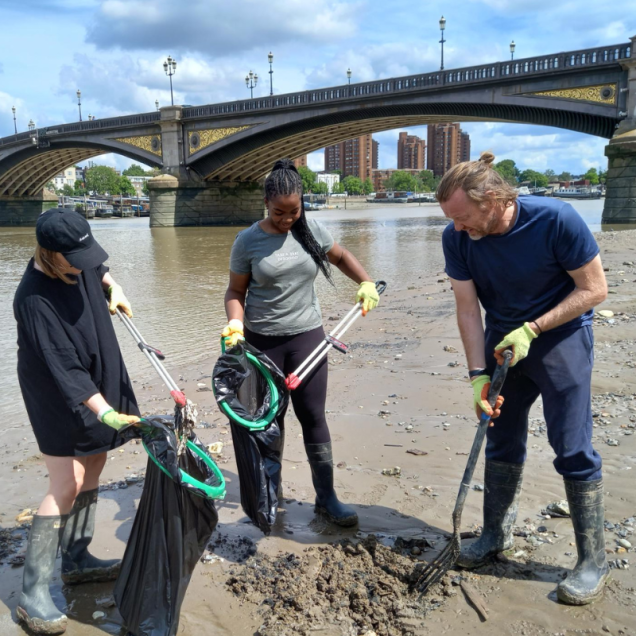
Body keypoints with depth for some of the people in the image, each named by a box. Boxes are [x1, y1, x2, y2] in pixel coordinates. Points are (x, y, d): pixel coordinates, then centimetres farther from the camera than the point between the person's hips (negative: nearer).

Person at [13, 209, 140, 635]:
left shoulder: (77, 261, -7)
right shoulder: (35, 299, -30)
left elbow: (96, 267, 22)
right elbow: (65, 369, -33)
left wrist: (112, 286, 7)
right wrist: (105, 412, -38)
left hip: (98, 384, 8)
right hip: (61, 401, -8)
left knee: (94, 463, 14)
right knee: (66, 486, -9)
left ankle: (76, 560, 29)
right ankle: (34, 594, 3)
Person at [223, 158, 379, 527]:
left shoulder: (312, 231, -1)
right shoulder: (248, 241, -7)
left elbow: (342, 257, 15)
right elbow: (236, 292, 0)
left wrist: (366, 282, -1)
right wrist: (235, 323, -18)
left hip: (307, 335, 1)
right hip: (262, 340, -1)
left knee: (313, 416, 3)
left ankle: (327, 497, 14)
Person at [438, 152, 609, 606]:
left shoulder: (556, 220, -25)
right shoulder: (457, 238, -14)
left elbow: (594, 289, -17)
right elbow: (467, 308, -10)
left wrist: (532, 329, -23)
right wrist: (479, 376, -15)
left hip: (561, 334, -4)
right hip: (503, 340, 4)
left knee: (573, 448, -4)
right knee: (502, 440, 12)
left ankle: (594, 559, 11)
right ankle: (497, 535, 30)